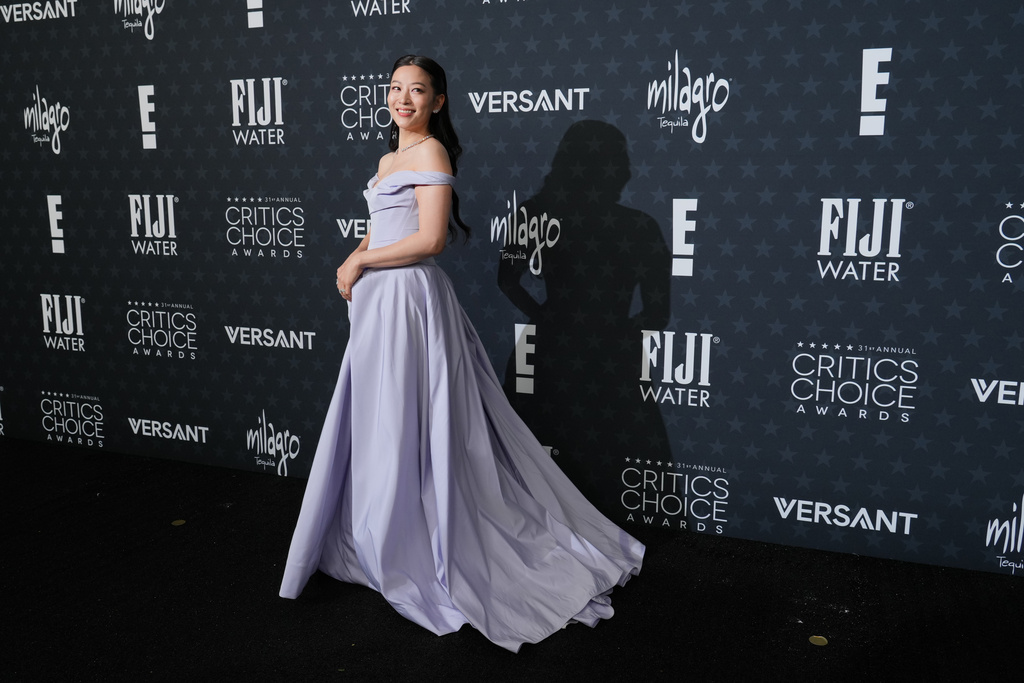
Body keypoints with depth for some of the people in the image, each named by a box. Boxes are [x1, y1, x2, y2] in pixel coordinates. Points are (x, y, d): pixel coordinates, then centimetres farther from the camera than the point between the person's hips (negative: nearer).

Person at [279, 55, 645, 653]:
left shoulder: (432, 153, -10)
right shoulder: (390, 159, 17)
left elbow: (430, 240, -20)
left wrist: (361, 263, -10)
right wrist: (354, 262, 4)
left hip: (411, 300, -9)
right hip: (379, 302, 9)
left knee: (408, 428, -1)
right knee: (377, 424, 16)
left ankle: (416, 557, 14)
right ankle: (379, 542, 33)